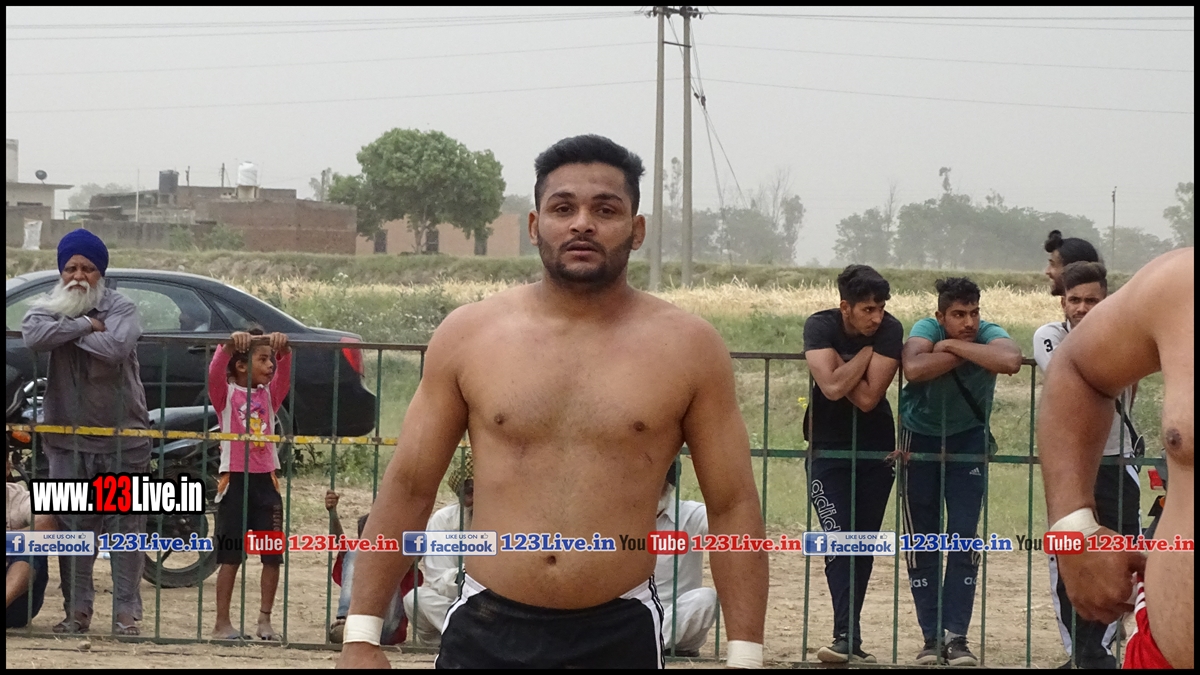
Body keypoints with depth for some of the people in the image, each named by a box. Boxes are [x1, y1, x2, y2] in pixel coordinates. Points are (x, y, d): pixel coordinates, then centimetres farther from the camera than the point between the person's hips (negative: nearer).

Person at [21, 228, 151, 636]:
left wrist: (67, 331, -13)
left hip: (122, 438, -2)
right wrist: (84, 325, -18)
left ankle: (126, 613, 4)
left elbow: (115, 347, -24)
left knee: (125, 527, 0)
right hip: (68, 440, 2)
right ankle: (77, 611, 12)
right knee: (72, 528, 5)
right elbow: (34, 335, -19)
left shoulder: (121, 308, -3)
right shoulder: (49, 307, 5)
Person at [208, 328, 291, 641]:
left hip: (266, 480, 4)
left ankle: (265, 620, 13)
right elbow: (215, 372, -20)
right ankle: (222, 623, 5)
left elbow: (284, 375, -6)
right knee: (231, 556, 0)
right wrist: (229, 345, -35)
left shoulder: (269, 394, 10)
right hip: (235, 479, -4)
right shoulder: (226, 394, -1)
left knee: (273, 556, 4)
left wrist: (284, 350, -24)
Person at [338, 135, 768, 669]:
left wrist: (744, 656, -5)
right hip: (485, 632, 1)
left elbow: (732, 507, 1)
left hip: (621, 637, -1)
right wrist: (361, 636, 2)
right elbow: (409, 487, 6)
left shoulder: (687, 348, 0)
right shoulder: (467, 335, 2)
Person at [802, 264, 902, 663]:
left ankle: (850, 637, 13)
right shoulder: (820, 327, -14)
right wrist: (865, 352, -20)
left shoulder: (890, 330, -14)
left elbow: (868, 397, -21)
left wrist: (841, 369, -19)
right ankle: (847, 636, -17)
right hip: (828, 449, -1)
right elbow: (832, 387, -28)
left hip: (876, 449, 2)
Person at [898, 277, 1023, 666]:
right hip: (920, 439, 0)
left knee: (964, 538, -8)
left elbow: (1011, 361, -44)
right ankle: (931, 637, 9)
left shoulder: (988, 335, -20)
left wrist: (953, 346, -36)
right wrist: (967, 354, -33)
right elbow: (913, 368, -43)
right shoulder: (926, 330, -21)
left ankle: (956, 637, -4)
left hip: (967, 440, 0)